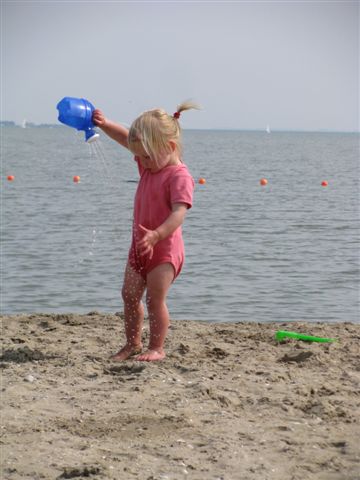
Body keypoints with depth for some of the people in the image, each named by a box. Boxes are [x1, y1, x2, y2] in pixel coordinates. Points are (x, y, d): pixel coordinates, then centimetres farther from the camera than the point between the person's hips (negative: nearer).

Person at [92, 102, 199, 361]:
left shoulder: (180, 176, -21)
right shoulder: (151, 163, 6)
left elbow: (179, 212, -33)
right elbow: (127, 138, 20)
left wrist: (156, 235, -46)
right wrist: (104, 124, 5)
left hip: (165, 249, -8)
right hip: (140, 245, 8)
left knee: (155, 299, -8)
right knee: (130, 294, 9)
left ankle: (157, 348, 4)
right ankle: (132, 343, 21)